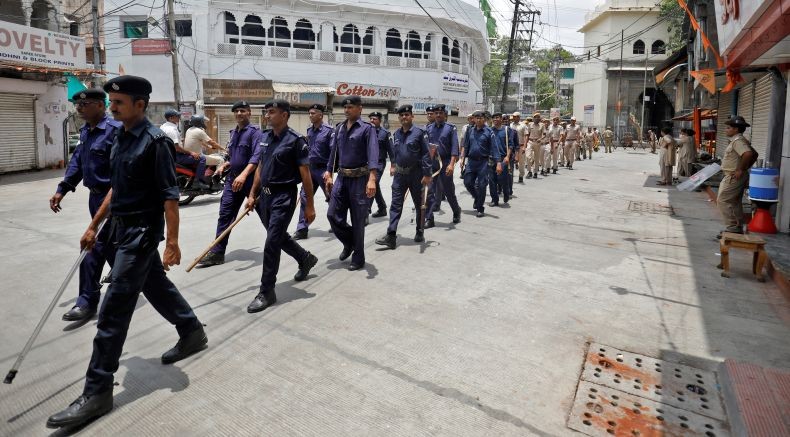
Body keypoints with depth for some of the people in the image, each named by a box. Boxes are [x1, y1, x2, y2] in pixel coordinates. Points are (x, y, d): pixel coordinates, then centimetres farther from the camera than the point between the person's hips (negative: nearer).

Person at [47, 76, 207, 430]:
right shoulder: (121, 139, 10)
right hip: (123, 228, 9)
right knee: (157, 287, 21)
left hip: (143, 231, -9)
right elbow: (115, 188, 18)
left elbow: (169, 196, -19)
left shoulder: (155, 141, -16)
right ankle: (193, 333, 41)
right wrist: (94, 225, 19)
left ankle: (98, 391, 5)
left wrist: (172, 243, -21)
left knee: (113, 312, -6)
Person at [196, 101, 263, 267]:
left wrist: (243, 175, -35)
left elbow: (256, 157, -23)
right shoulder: (233, 133, 17)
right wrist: (224, 166, 10)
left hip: (251, 179, -7)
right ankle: (217, 252, 6)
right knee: (225, 214, 2)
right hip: (233, 178, 7)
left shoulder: (254, 131, -8)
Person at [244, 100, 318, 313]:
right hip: (265, 195, 8)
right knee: (279, 236, 19)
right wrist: (252, 195, 14)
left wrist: (309, 205, -12)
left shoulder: (295, 140, -11)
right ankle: (306, 259, 45)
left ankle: (266, 292, 4)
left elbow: (305, 175, -12)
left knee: (272, 243, -7)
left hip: (284, 196, -8)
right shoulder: (264, 137, 10)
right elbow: (260, 168, 17)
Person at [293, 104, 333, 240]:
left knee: (330, 197, 7)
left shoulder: (328, 130, -12)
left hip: (323, 169, -6)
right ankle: (302, 229, 4)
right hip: (310, 168, 6)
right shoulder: (309, 130, 9)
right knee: (304, 196, 0)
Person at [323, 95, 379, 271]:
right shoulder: (339, 128, 11)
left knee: (358, 220, 2)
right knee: (333, 215, 3)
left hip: (359, 178, -6)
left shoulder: (367, 128, -9)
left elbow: (373, 154, -20)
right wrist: (329, 174, 16)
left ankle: (358, 258, 17)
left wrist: (372, 179, -32)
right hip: (342, 177, 6)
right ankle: (349, 243, 29)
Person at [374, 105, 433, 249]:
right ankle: (391, 236, -4)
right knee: (395, 204, -2)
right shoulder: (396, 134, 7)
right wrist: (393, 165, 17)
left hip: (416, 174, -4)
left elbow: (426, 154, -12)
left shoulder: (419, 133, -9)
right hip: (399, 174, 4)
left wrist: (427, 174, -15)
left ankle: (419, 232, 26)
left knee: (419, 204, 10)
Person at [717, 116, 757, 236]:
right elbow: (754, 154, 24)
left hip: (733, 177, -10)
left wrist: (741, 169, -25)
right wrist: (746, 168, 17)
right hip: (735, 177, 10)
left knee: (723, 200, -9)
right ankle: (738, 229, 21)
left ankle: (731, 228, -8)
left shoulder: (738, 141, -17)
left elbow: (748, 154, -34)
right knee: (735, 203, 14)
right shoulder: (739, 140, 14)